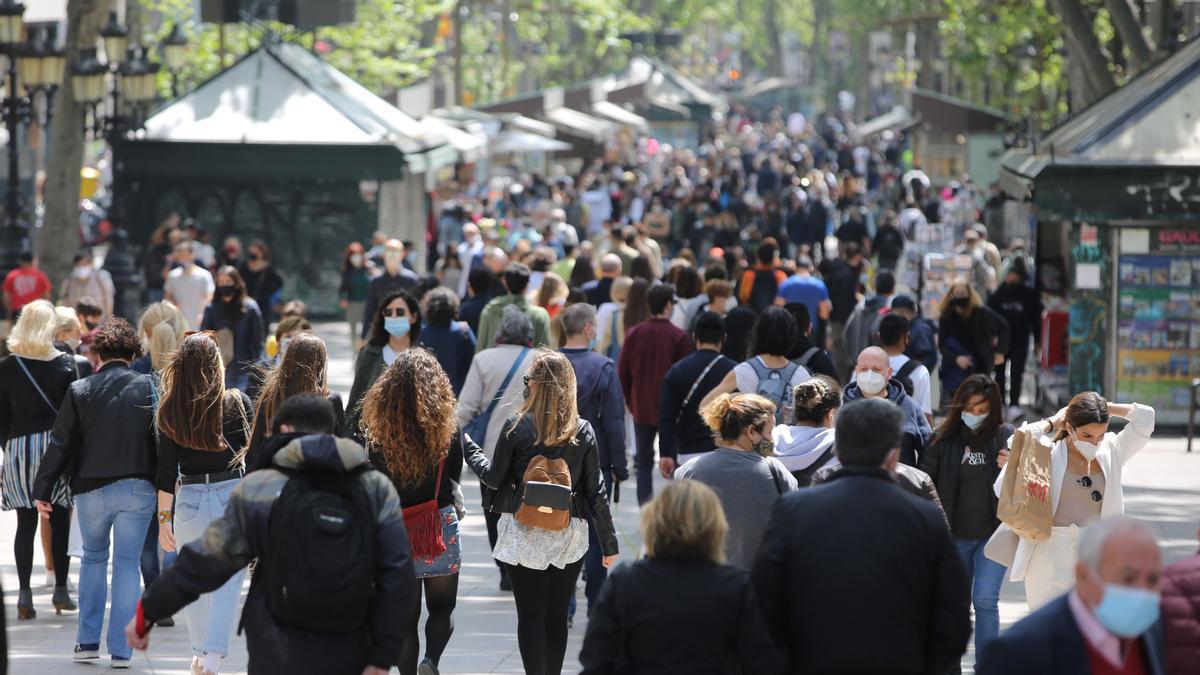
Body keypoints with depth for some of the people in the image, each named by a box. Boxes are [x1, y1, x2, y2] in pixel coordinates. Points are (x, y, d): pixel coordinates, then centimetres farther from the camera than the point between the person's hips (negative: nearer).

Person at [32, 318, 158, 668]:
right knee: (127, 565, 5)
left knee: (93, 558, 20)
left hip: (91, 490, 1)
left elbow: (60, 445, -2)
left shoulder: (79, 391, -5)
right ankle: (120, 650, 2)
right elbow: (162, 440, -3)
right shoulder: (147, 388, -5)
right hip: (137, 488, -1)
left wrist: (43, 490, 5)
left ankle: (88, 642, 16)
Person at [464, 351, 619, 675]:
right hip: (569, 537, 2)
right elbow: (596, 492, 1)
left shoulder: (517, 426, -8)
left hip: (524, 535, -2)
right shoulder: (583, 431, -2)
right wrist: (609, 544, 7)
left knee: (530, 617, 0)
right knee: (557, 616, 12)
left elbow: (494, 477, 0)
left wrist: (470, 451, 19)